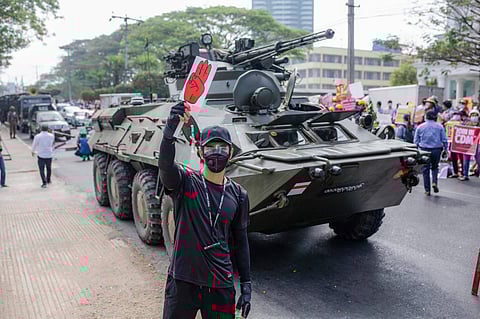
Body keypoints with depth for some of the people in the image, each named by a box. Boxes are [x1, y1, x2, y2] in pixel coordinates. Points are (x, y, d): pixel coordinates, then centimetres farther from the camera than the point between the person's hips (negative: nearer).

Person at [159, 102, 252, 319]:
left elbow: (240, 241, 10)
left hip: (221, 285, 3)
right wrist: (170, 129, -46)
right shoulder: (186, 183, -5)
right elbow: (165, 165, -28)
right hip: (182, 282, -2)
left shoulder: (238, 195, 4)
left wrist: (246, 286, 8)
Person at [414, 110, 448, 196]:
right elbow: (444, 140, 1)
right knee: (435, 167, 20)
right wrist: (445, 149, 12)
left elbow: (416, 141, 3)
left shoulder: (420, 127, 1)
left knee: (425, 169, 7)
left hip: (424, 150, 0)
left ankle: (427, 190, 8)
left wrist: (418, 147, 17)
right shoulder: (439, 127, 0)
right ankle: (434, 182, -4)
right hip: (436, 150, 0)